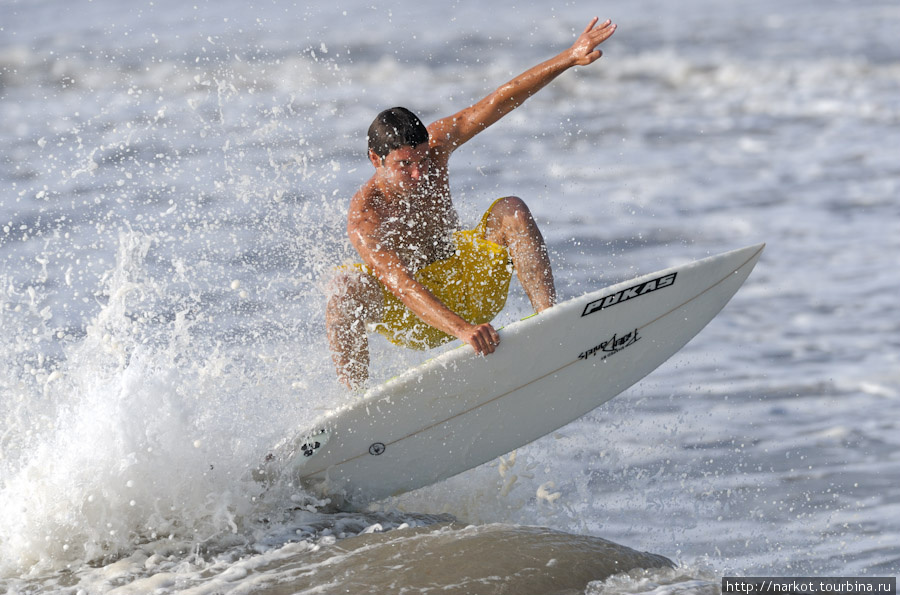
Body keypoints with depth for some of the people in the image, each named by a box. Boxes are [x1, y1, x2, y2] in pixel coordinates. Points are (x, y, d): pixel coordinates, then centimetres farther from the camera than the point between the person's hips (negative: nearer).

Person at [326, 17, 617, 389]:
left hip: (468, 288, 4)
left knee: (511, 211, -19)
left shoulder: (432, 147, -13)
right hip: (410, 315, -4)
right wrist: (461, 329, -57)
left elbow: (501, 102, -13)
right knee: (346, 287, -35)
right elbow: (401, 286, -42)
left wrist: (570, 58, -21)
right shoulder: (364, 217, -29)